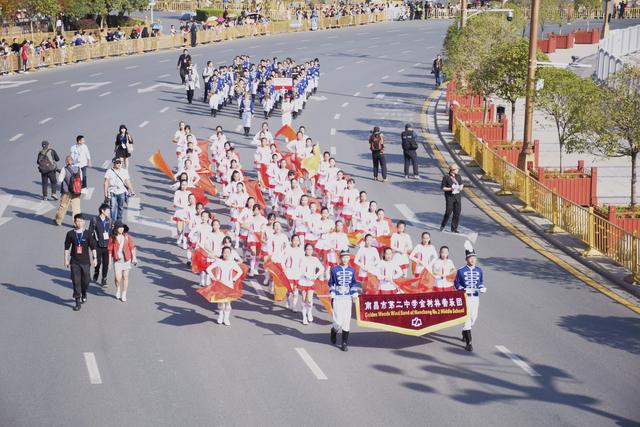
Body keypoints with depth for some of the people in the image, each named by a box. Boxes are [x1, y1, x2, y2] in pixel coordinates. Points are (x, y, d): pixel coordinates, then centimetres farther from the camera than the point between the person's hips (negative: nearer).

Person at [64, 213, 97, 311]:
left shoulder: (87, 234, -2)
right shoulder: (70, 234, -2)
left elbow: (93, 247, 3)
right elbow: (66, 248, 4)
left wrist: (95, 258, -1)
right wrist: (66, 260, 3)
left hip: (85, 261, 0)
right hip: (74, 262, 0)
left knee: (85, 280, 8)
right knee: (76, 281, -3)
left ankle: (84, 294, 39)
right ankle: (78, 302, 2)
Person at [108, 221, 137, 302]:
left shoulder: (127, 236, 0)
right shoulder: (113, 238, -4)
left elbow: (132, 247, 3)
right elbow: (110, 250, 0)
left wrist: (134, 258, -2)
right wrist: (110, 261, 0)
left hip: (126, 260, 2)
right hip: (117, 260, -2)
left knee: (125, 277, 6)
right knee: (118, 278, -9)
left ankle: (124, 294, 19)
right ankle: (118, 289, 22)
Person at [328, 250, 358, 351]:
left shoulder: (352, 270, 8)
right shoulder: (334, 270, -1)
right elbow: (331, 283, 7)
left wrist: (354, 294, 6)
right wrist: (332, 293, 0)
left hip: (348, 298, 3)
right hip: (337, 298, -3)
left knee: (347, 321, 1)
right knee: (338, 320, -8)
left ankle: (344, 343, 9)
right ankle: (334, 331, 27)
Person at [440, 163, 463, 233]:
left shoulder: (458, 176, 9)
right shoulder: (446, 177, -8)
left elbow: (461, 184, 20)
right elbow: (443, 188, -5)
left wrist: (461, 187, -3)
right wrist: (450, 189, -19)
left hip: (458, 196, 5)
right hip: (450, 196, -5)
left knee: (457, 213, 3)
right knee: (448, 212, -6)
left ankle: (454, 228, 11)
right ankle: (442, 226, 16)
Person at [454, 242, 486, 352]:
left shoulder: (479, 270, 3)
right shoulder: (461, 271, -8)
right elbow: (456, 283, -2)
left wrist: (482, 288, -6)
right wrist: (463, 289, -18)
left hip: (476, 297, 5)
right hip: (465, 297, -5)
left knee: (474, 317, 16)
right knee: (467, 318, -11)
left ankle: (465, 332, 46)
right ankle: (468, 343, -9)